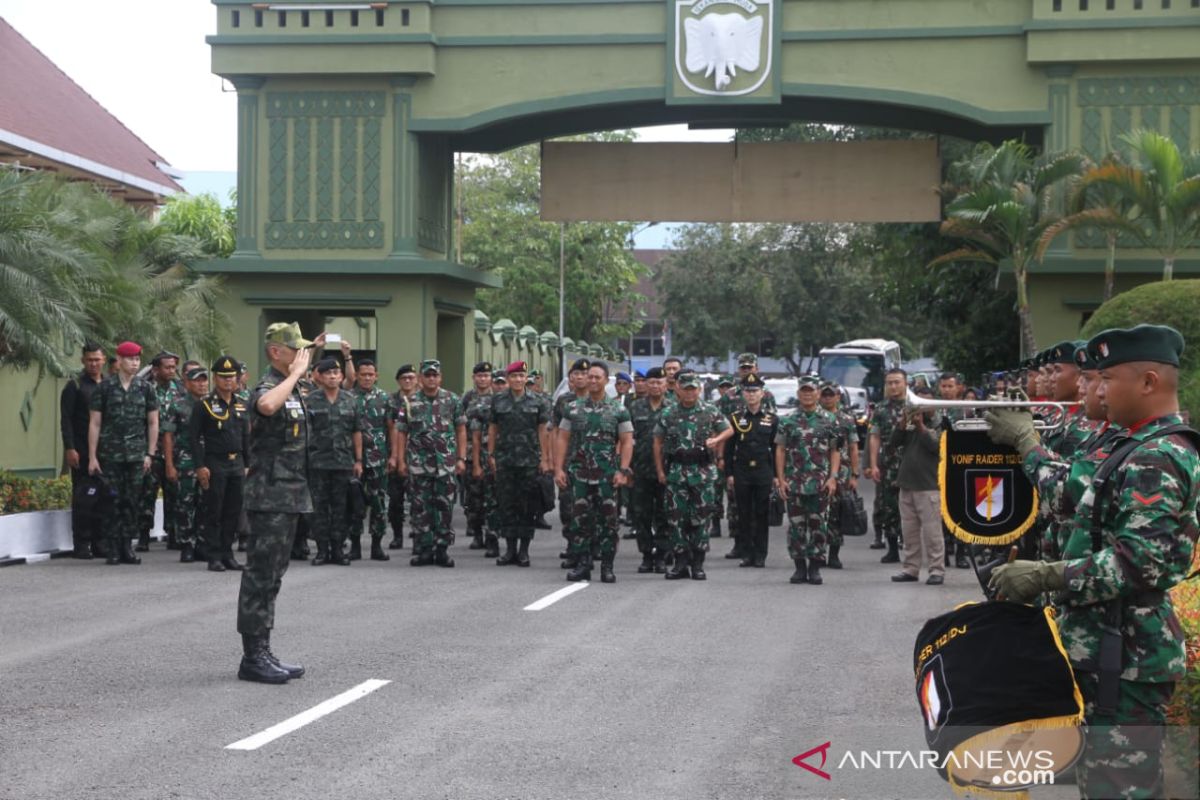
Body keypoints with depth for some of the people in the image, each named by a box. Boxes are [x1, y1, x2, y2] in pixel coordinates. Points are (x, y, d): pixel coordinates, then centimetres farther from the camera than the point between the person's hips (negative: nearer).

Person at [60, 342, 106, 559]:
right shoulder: (75, 385, -1)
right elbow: (65, 419, -5)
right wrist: (69, 449, -13)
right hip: (82, 451, -4)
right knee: (82, 498, -2)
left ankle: (99, 542, 13)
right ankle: (82, 545, 2)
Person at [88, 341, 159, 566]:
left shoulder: (145, 388, 8)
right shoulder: (104, 388, 2)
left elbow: (153, 423, 11)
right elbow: (94, 423, 2)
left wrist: (150, 454, 4)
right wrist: (92, 457, -3)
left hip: (137, 455, 2)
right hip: (110, 454, -2)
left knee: (132, 502, 2)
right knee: (112, 502, -2)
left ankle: (126, 548, 10)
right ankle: (113, 550, 4)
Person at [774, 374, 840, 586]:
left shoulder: (829, 421, 5)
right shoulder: (788, 421, 6)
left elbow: (835, 451, 4)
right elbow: (780, 451, 6)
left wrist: (833, 477, -7)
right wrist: (781, 479, -2)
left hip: (820, 484, -1)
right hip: (794, 484, 1)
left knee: (819, 526, 1)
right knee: (796, 526, 4)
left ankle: (815, 568, 8)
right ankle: (800, 567, 13)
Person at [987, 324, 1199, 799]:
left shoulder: (1157, 458, -18)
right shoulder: (1143, 447, 14)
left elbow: (1140, 564, -26)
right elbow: (1077, 493, 24)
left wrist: (1045, 576, -24)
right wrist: (1026, 442, 22)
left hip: (1124, 657, -11)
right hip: (1110, 648, 11)